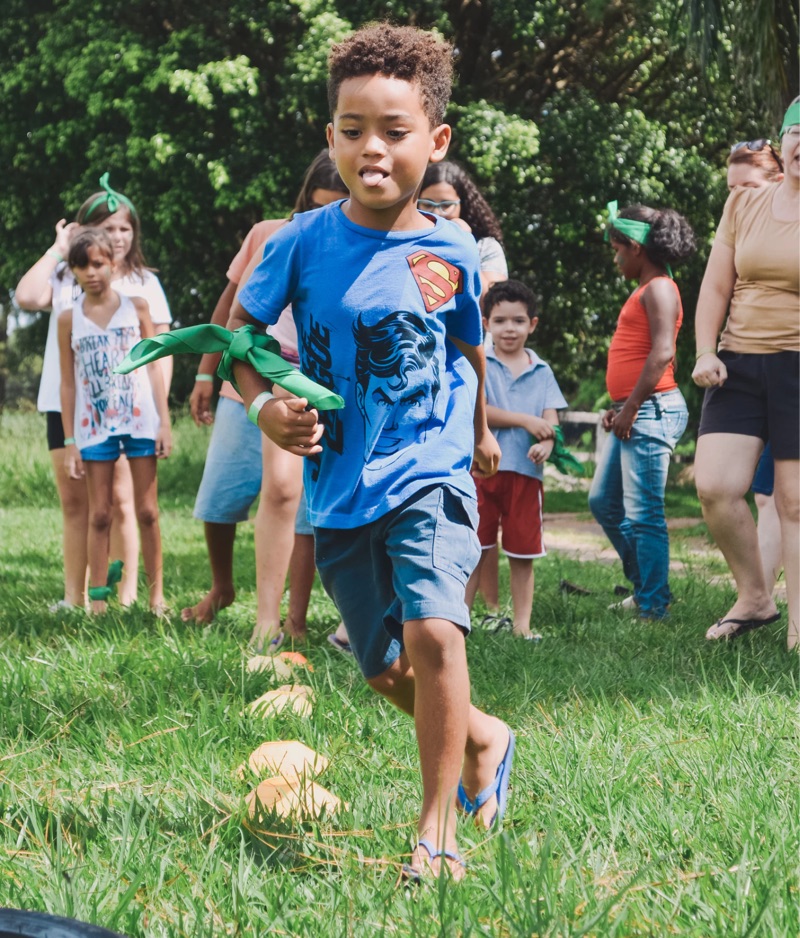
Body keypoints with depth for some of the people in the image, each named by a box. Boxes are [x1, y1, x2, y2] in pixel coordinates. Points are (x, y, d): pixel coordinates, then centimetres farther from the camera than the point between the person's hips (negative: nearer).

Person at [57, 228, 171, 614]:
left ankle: (156, 594, 10)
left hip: (140, 421, 0)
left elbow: (154, 368, 4)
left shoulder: (136, 307, 2)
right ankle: (97, 600, 6)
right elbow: (68, 383, 5)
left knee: (147, 511, 4)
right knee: (99, 515, 3)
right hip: (94, 427, 0)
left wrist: (165, 422, -1)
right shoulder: (69, 320, 3)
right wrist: (70, 442, 2)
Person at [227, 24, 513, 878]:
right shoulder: (303, 242, -6)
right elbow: (238, 332, 5)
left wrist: (481, 434, 30)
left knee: (432, 630, -24)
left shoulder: (450, 255, -3)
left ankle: (437, 829, -14)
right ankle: (484, 738, 41)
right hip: (339, 488, 2)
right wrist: (264, 407, -13)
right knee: (384, 669, 11)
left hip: (430, 473, -2)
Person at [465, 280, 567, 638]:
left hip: (526, 471, 3)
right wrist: (524, 420, -14)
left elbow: (550, 418, 3)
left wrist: (546, 442, -20)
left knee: (523, 552, 7)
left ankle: (522, 623, 13)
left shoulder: (542, 372, 11)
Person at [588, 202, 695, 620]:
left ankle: (654, 607, -3)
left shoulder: (658, 289, -11)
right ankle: (646, 587, 25)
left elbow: (662, 353, -22)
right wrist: (619, 406, 17)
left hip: (652, 411, -11)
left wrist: (631, 408, -20)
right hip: (633, 414, 11)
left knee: (642, 515, -8)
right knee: (603, 501, 17)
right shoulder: (645, 290, 19)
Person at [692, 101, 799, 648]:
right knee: (714, 485, -9)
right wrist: (705, 352, 1)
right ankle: (755, 598, 12)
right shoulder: (744, 204, 10)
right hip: (740, 365, 3)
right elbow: (716, 287, 12)